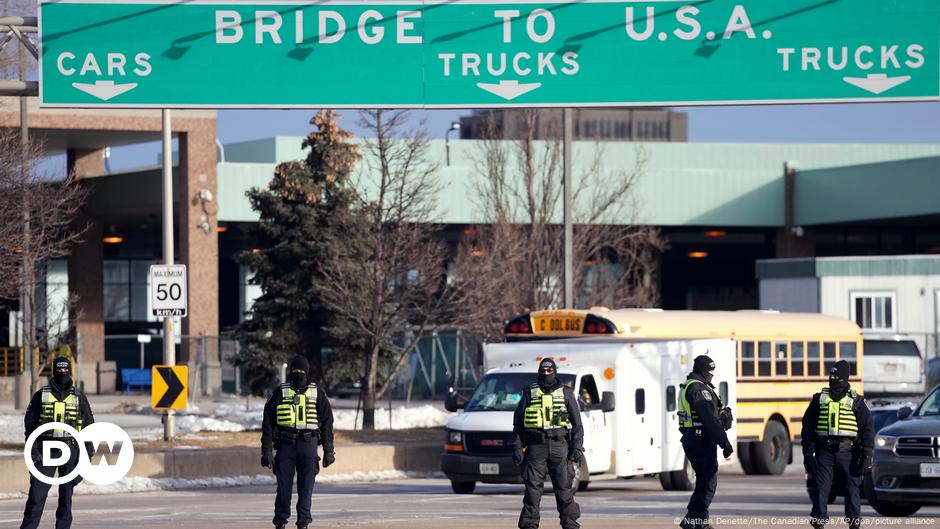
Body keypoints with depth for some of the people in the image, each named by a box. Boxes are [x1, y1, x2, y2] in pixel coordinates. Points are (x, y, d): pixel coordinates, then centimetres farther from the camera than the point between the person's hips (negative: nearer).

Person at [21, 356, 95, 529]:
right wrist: (33, 449, -7)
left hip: (70, 449, 1)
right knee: (37, 491, -7)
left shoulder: (79, 398, 6)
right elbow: (30, 423, 4)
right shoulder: (41, 395, 5)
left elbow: (89, 425, 9)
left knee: (66, 494, 3)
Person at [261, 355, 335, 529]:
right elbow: (268, 423, 5)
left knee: (306, 487, -3)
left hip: (308, 444, 0)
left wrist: (328, 451, 7)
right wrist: (267, 450, -1)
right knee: (283, 486, 0)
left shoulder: (317, 393, 9)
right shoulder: (280, 392, 6)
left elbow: (327, 423, 12)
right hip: (285, 444, 0)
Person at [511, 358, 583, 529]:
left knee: (564, 489, -1)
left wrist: (577, 447, 0)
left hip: (559, 446, 0)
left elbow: (577, 423, 10)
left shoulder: (566, 393, 11)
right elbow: (518, 423, 11)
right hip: (536, 447, 0)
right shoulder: (529, 394, 12)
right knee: (532, 489, -4)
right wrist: (516, 447, 1)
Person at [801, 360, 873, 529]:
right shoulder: (819, 399, 10)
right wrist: (808, 453, 3)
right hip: (824, 451, 1)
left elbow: (868, 428, 2)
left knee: (852, 488, 0)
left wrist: (867, 455, -6)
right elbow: (808, 427, 10)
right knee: (820, 488, -2)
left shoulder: (856, 401, 5)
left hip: (848, 451, -1)